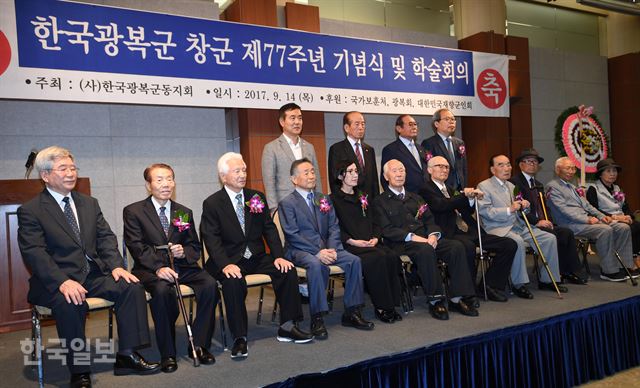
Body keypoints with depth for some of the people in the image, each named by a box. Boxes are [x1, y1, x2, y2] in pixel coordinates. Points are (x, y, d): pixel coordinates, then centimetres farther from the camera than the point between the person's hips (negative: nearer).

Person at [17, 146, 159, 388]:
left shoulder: (89, 203, 15)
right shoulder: (30, 211, -2)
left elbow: (106, 238, 10)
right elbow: (34, 253, -13)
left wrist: (116, 266, -10)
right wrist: (62, 281, -28)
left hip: (94, 275, 5)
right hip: (55, 282, -5)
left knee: (132, 286, -18)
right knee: (70, 303, -35)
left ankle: (127, 355, -11)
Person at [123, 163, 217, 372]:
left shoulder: (185, 212, 16)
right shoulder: (133, 211, 4)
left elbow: (195, 247, 14)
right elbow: (137, 247, -7)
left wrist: (184, 252, -11)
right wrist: (158, 267, -24)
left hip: (182, 266, 3)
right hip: (150, 269, -3)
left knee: (210, 284, -25)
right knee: (162, 289, -36)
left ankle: (199, 345, -12)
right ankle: (167, 353, -20)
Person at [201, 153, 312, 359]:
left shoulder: (257, 197, 10)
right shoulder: (212, 203, -3)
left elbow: (269, 229, 6)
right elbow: (211, 239, -11)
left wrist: (279, 256, -9)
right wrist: (225, 264, -28)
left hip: (257, 257, 4)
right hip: (230, 260, -4)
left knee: (288, 270, -18)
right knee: (233, 281, -35)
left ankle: (287, 327, -5)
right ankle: (239, 338, -20)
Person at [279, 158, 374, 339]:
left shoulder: (324, 199, 17)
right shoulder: (287, 203, -1)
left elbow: (334, 227, 10)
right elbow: (292, 235, -11)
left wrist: (331, 248, -9)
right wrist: (317, 252, -20)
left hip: (326, 248, 5)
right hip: (300, 250, -5)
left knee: (354, 260, -17)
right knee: (316, 264, -36)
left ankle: (351, 312, -7)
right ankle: (317, 319, -26)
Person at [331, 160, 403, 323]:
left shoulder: (364, 197, 24)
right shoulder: (334, 199, 5)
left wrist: (375, 238, 0)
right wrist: (352, 241, -15)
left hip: (370, 243, 5)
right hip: (348, 246, -5)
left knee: (392, 257, -25)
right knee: (378, 257, -31)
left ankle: (391, 305, -18)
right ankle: (381, 307, -21)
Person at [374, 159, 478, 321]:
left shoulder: (415, 198, 26)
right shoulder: (380, 202, 7)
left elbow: (429, 220, 17)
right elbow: (387, 230, -6)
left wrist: (433, 235, -6)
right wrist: (412, 236, -18)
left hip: (427, 239, 6)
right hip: (401, 244, -5)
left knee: (457, 246, -20)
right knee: (426, 250, -36)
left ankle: (457, 298, -17)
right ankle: (435, 300, -25)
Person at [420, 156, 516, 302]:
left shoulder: (450, 189, 26)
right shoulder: (427, 190, 0)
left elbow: (468, 212, 20)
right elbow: (441, 205, -19)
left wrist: (472, 198, -2)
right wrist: (465, 195, -24)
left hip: (469, 231, 8)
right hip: (450, 234, -8)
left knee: (510, 244, -3)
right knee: (468, 247, -40)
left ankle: (490, 285, 5)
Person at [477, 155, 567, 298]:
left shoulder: (511, 185, 22)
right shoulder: (484, 186, -2)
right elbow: (484, 211, -16)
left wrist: (524, 207, 0)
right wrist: (509, 210, -23)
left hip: (518, 226, 8)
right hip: (498, 228, -8)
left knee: (550, 238, -5)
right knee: (518, 241, -35)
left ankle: (547, 280, 6)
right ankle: (519, 284, -22)